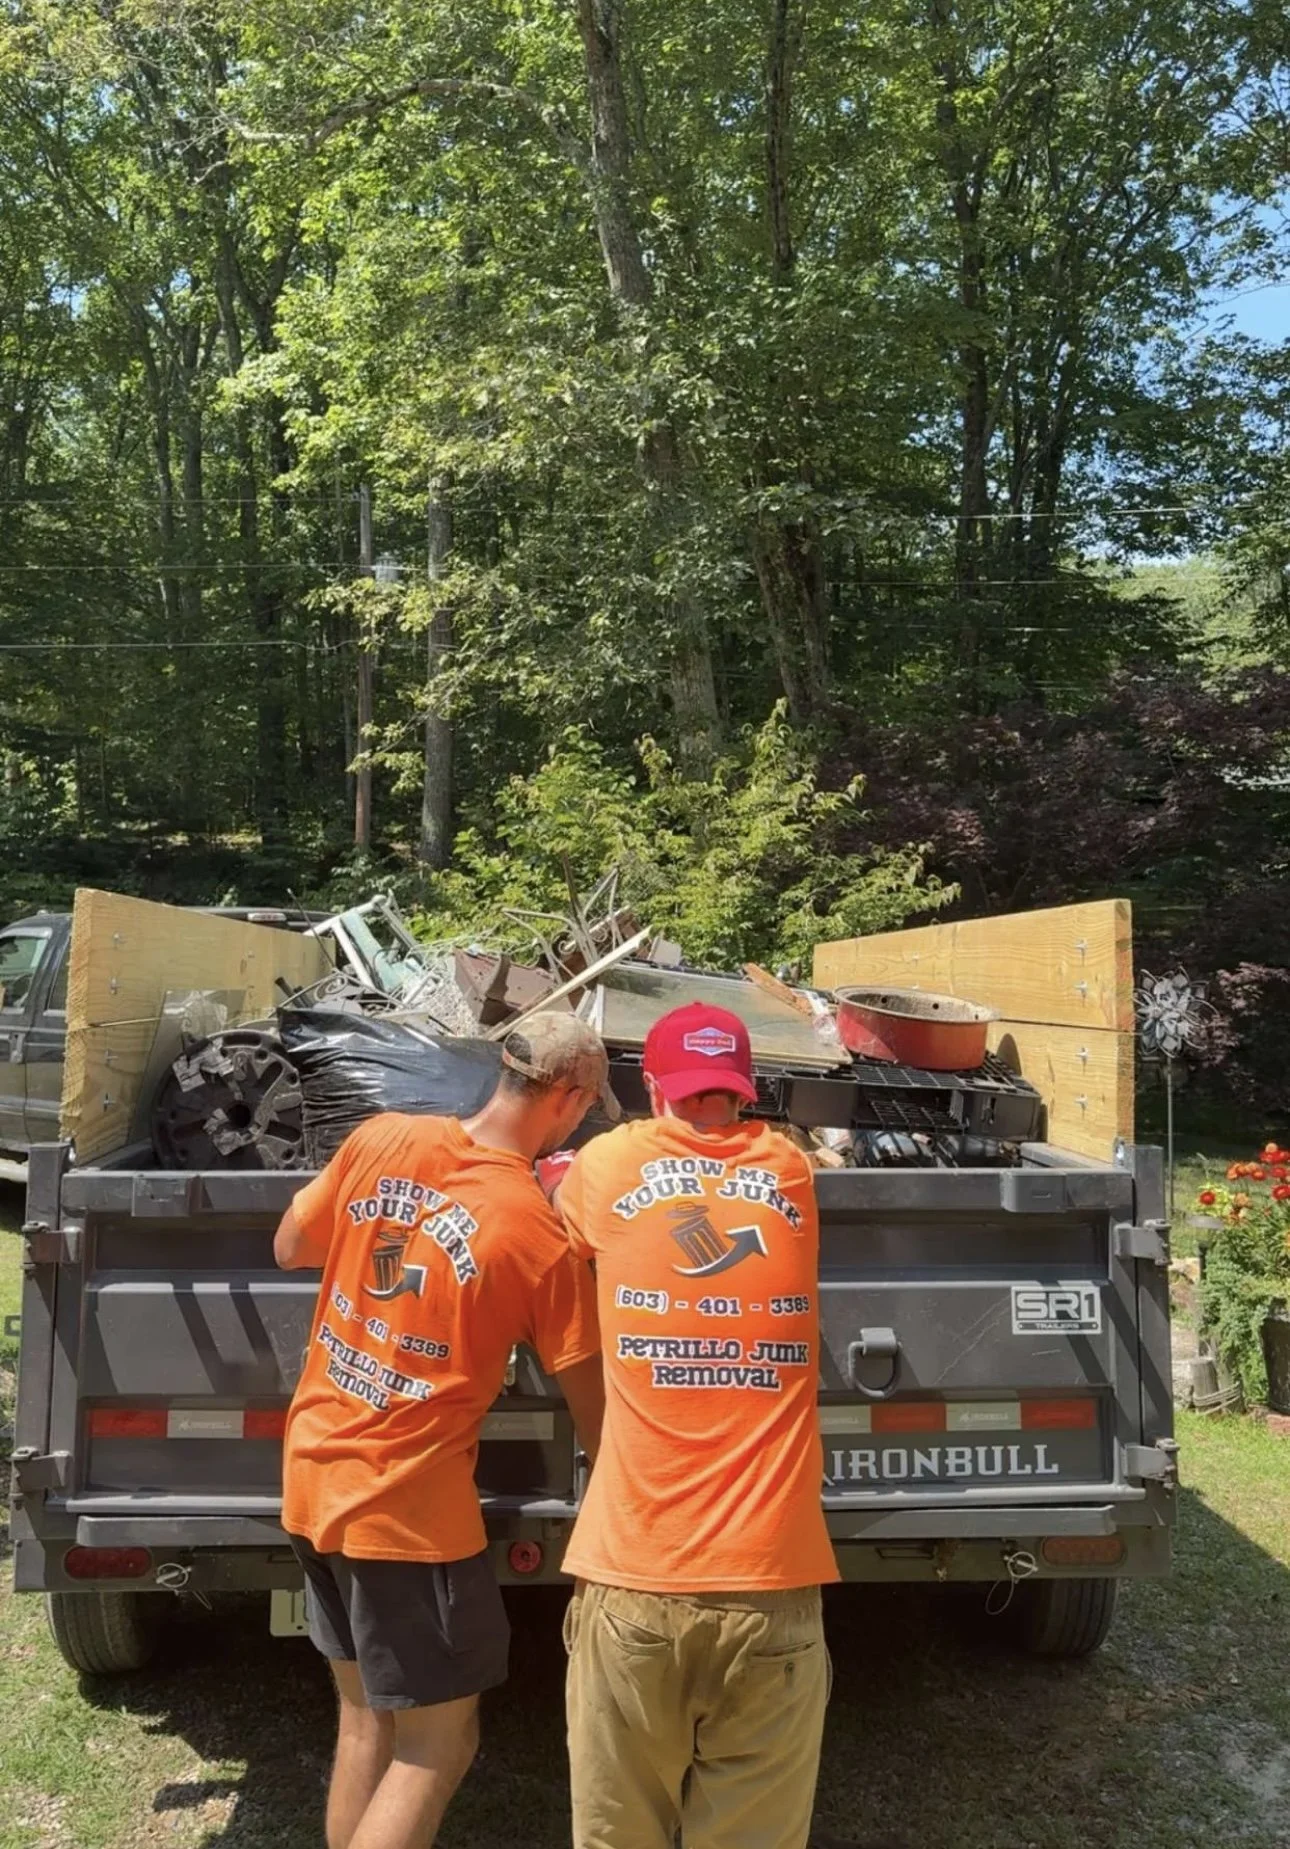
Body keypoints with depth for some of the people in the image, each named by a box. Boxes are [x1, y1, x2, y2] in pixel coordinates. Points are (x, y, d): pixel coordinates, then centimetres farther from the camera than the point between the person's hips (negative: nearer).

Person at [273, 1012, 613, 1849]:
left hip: (315, 1475, 7)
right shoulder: (544, 1237, -18)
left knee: (367, 1721, 22)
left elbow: (291, 1249, 10)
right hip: (408, 1505, -6)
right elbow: (593, 1410, -6)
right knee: (438, 1746, 10)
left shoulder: (380, 1139, -6)